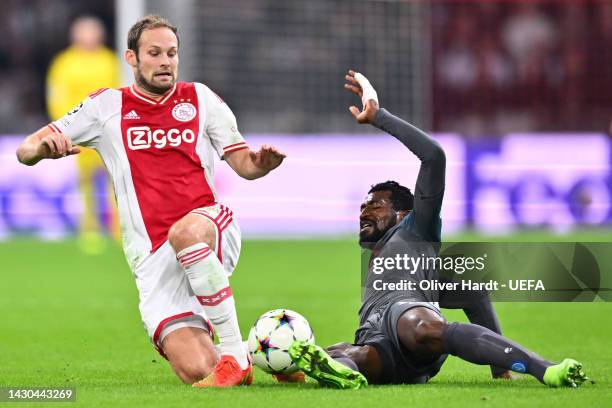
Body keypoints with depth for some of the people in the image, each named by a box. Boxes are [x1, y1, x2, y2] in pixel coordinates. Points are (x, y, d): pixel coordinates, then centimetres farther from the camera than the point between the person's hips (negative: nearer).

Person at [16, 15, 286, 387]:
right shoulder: (106, 106, 11)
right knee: (195, 370, -19)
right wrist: (44, 148, -16)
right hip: (154, 259, 0)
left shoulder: (200, 98, 13)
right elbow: (26, 152, 8)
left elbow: (243, 163, 11)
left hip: (213, 228, 0)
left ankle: (236, 355, -31)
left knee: (185, 233, -40)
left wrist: (260, 163, -13)